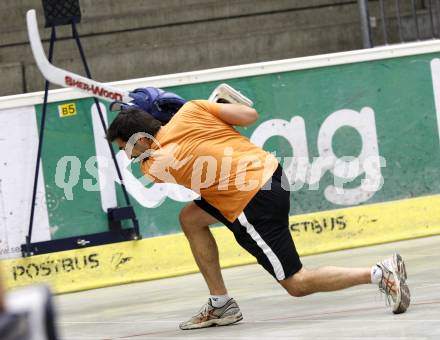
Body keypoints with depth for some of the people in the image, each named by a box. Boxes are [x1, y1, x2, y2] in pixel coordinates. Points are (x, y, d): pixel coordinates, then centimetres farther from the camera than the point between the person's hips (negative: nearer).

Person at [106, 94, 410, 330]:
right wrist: (225, 103, 18)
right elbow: (250, 115, 1)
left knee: (297, 284, 2)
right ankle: (221, 304, 18)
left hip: (257, 204, -9)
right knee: (190, 219, 15)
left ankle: (380, 273, -5)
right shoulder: (190, 110, -1)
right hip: (270, 171, 9)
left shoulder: (155, 167, -12)